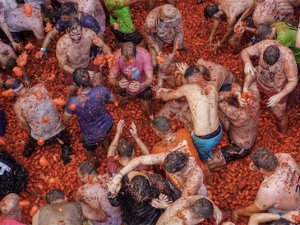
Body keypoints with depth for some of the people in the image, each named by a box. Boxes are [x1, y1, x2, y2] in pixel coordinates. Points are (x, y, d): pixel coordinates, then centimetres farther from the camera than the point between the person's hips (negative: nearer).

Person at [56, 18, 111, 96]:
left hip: (88, 64, 3)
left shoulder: (88, 33, -30)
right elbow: (63, 65, -21)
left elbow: (103, 46, -13)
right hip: (71, 69, -2)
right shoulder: (61, 44, -35)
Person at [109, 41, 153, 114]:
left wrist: (141, 86, -58)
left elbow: (150, 78, -36)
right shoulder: (117, 56, -35)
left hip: (142, 85, 0)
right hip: (125, 86, 1)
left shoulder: (144, 55, -37)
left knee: (147, 109, 20)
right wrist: (118, 83, -52)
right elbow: (111, 78, -28)